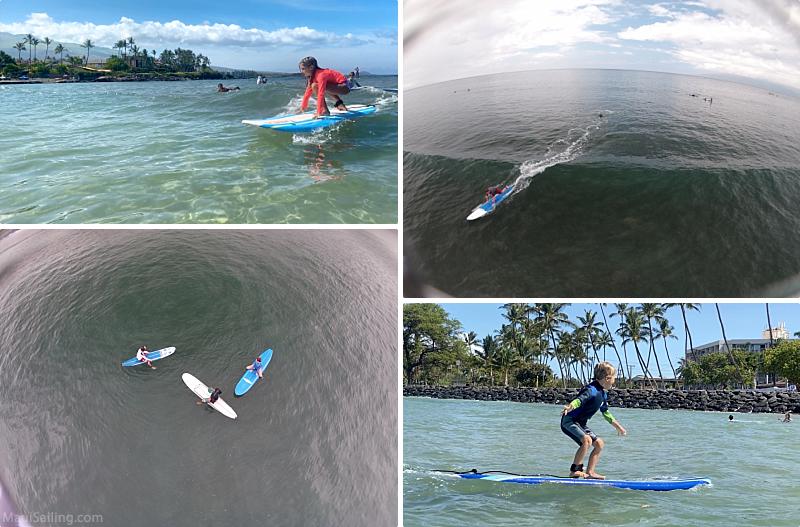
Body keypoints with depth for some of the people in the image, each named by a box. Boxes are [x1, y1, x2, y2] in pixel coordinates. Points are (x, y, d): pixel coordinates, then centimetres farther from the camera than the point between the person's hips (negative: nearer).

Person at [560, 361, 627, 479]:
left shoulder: (603, 393, 10)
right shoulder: (592, 390, -21)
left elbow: (606, 413, 24)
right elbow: (579, 400, -38)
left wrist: (618, 427, 32)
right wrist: (569, 407, -59)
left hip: (580, 424, 10)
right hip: (569, 421, -10)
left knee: (599, 443, 9)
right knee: (587, 440, -28)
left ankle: (589, 472, 9)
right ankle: (574, 471, -21)